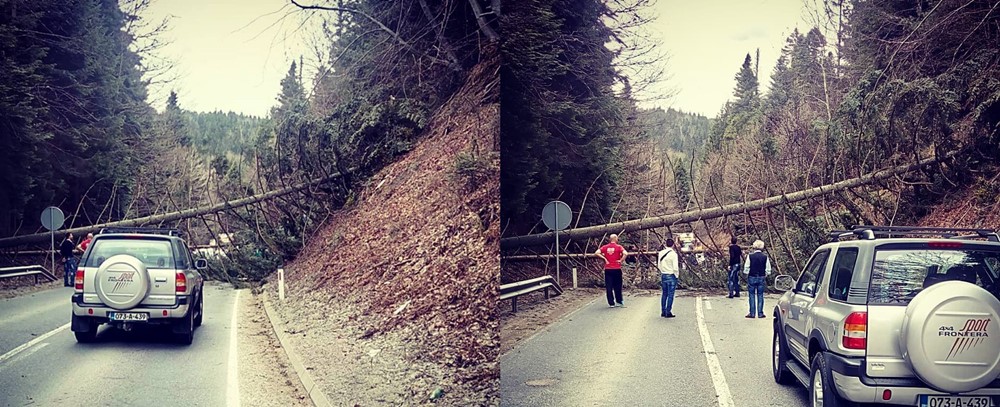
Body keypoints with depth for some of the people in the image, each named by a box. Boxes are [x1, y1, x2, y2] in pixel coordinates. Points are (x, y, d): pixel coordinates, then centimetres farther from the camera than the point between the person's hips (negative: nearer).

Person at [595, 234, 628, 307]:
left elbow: (597, 253, -9)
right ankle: (619, 302, 18)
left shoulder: (605, 247, 2)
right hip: (617, 269, -1)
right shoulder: (619, 247, -5)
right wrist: (621, 260, -8)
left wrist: (604, 258, -2)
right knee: (617, 286, 11)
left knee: (609, 287, 5)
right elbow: (625, 254, -20)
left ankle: (611, 303, 4)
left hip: (608, 269, 1)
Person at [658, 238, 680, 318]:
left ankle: (663, 311, 21)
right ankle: (668, 312, 2)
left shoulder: (660, 253, 2)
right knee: (670, 295, 2)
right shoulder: (673, 254, -14)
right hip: (671, 276, -5)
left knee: (664, 294, 17)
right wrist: (676, 275, -2)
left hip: (663, 275, 5)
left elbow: (658, 265, 8)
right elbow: (675, 267, -16)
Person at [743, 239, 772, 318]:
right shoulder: (765, 257, -4)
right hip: (761, 278, 2)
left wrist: (746, 274, 10)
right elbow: (768, 269, -1)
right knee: (760, 295, 8)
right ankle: (760, 313, 8)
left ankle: (752, 313, 5)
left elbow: (746, 268, -6)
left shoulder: (750, 256, -9)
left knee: (752, 295, 6)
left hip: (752, 277, -1)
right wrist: (766, 275, 16)